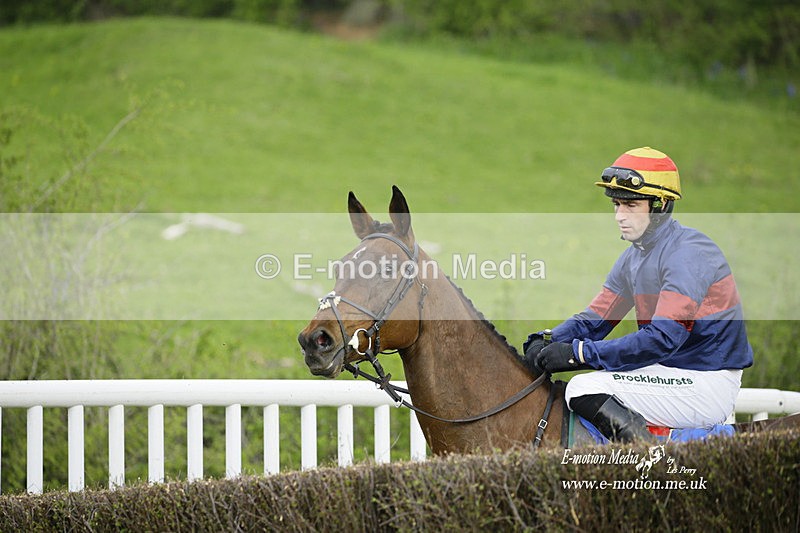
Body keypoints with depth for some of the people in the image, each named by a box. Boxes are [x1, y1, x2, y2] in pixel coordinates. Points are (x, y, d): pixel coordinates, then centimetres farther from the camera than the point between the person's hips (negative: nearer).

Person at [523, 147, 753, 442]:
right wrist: (543, 342, -8)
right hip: (668, 372, 10)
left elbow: (663, 338, -26)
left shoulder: (688, 253, -18)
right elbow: (594, 319, 13)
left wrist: (578, 353, -26)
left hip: (706, 386, -10)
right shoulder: (634, 257, 12)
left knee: (583, 390, -19)